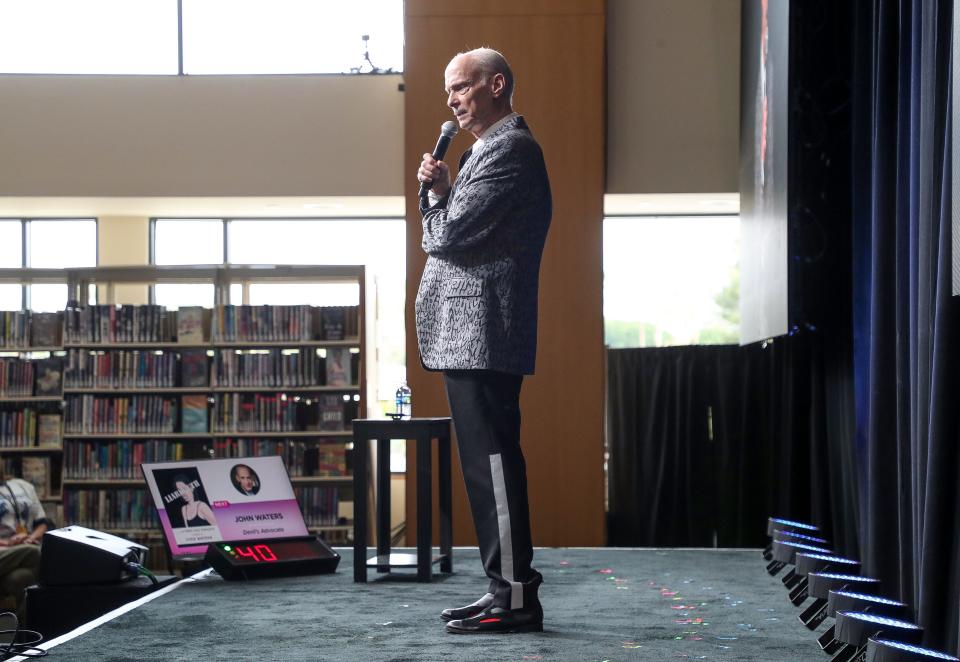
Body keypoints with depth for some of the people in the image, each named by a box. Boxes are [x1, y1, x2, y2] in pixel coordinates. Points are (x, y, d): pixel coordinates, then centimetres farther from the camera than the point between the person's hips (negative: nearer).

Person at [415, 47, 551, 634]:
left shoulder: (509, 150, -11)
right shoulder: (495, 148, 24)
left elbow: (449, 234, -17)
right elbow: (447, 233, 20)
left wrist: (437, 193, 3)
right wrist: (439, 191, 3)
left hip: (482, 335, -11)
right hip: (473, 337, 11)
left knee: (492, 465, -9)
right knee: (488, 465, 12)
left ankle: (515, 599, -7)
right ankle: (508, 587, 17)